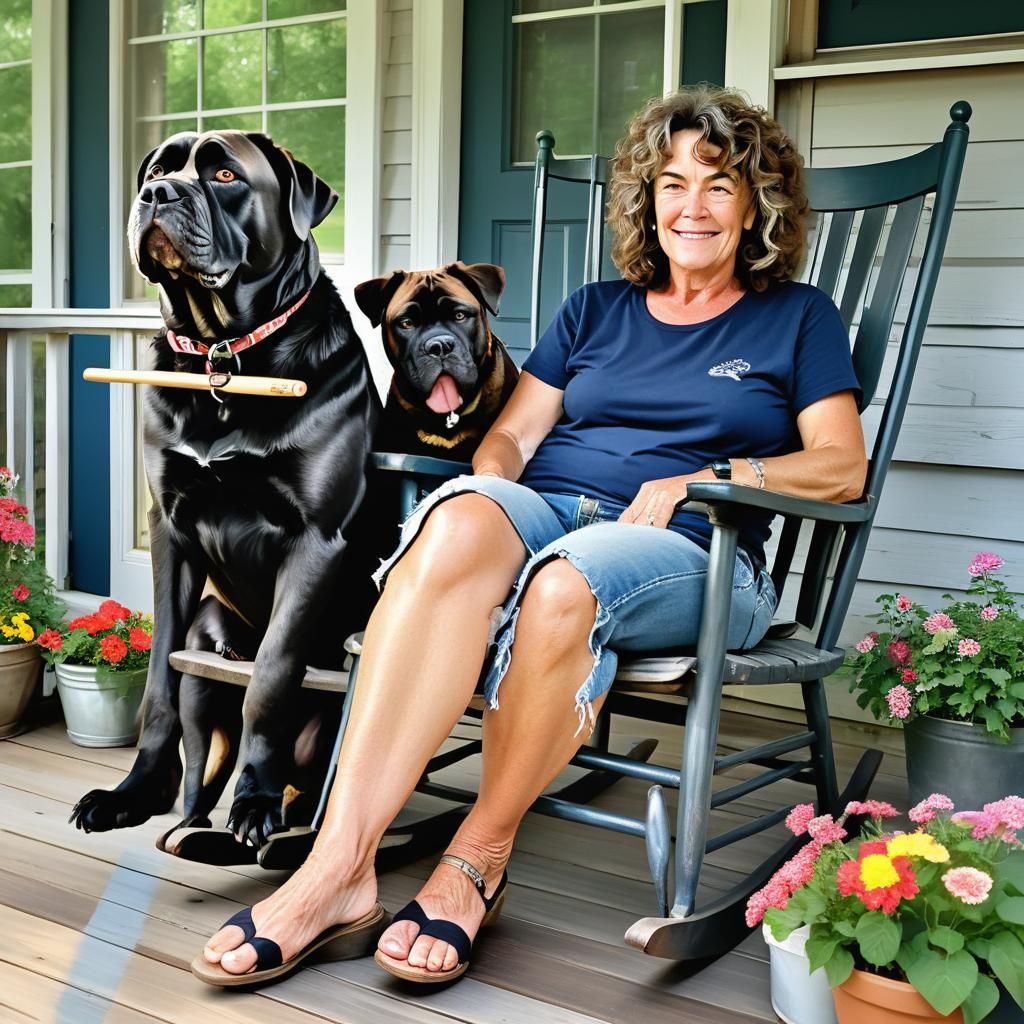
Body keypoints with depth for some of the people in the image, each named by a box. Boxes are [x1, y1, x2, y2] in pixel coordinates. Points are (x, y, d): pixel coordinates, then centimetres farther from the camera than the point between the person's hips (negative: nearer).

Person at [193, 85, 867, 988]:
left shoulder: (797, 317, 17)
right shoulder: (595, 310, 25)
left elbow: (842, 469, 7)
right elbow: (512, 433, 19)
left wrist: (701, 479, -6)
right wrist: (488, 482, -4)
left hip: (688, 553, -2)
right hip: (543, 509, 3)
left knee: (562, 585, -39)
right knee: (457, 524, -35)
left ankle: (478, 860, -18)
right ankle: (340, 863, -40)